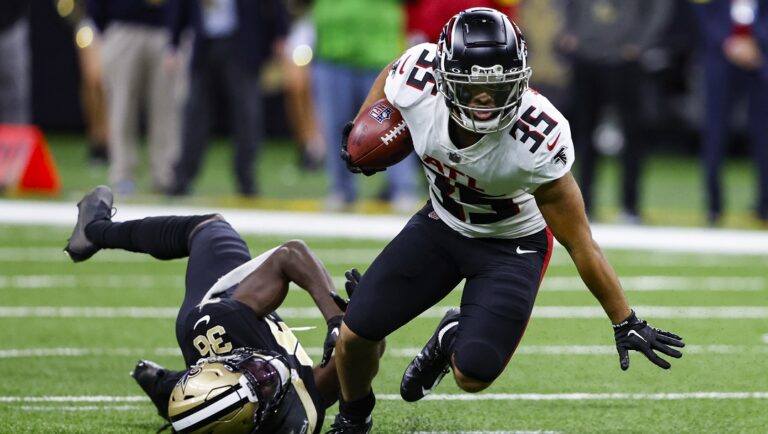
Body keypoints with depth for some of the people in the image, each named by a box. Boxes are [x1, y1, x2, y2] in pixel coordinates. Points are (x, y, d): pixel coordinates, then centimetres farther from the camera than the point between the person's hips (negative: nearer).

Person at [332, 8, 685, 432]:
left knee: (471, 376, -15)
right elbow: (388, 79, 1)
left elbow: (580, 244, -26)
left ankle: (451, 338, 24)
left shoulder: (538, 140, -37)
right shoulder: (418, 81, -29)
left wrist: (625, 323, -20)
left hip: (511, 244, -3)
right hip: (441, 224, 3)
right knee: (355, 333, -4)